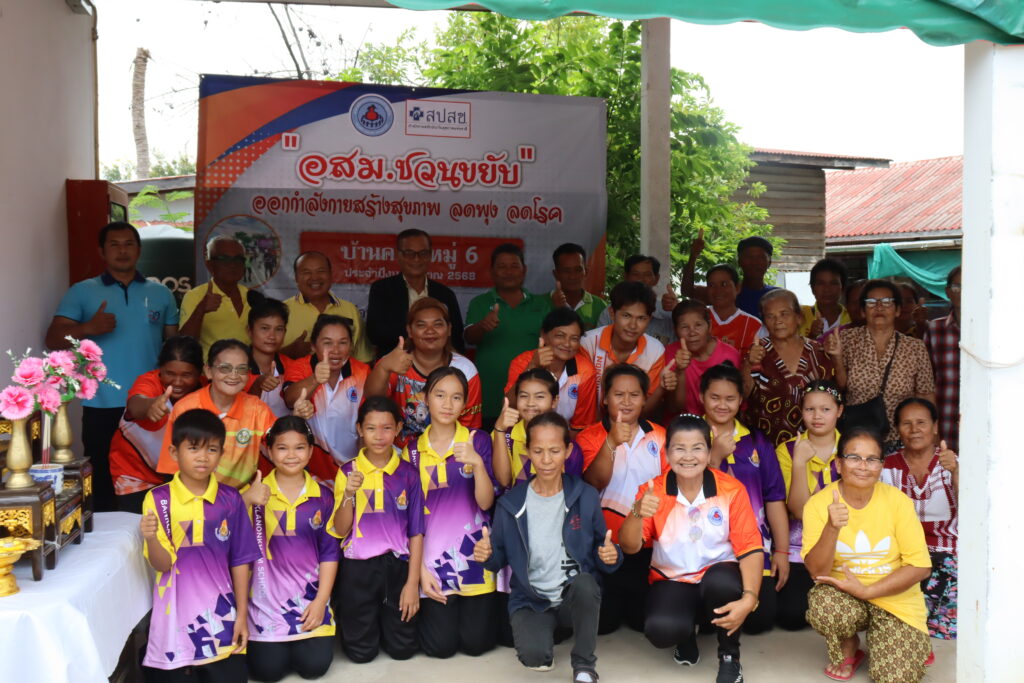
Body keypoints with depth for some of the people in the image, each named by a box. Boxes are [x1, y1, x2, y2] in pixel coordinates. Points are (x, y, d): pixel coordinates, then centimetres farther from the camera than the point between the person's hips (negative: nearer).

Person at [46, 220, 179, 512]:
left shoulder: (161, 294, 10)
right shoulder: (81, 292, 5)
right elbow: (53, 339, -2)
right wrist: (88, 328, -21)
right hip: (101, 406, -1)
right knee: (102, 483, 4)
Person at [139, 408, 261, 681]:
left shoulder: (230, 499, -1)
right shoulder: (158, 499, -6)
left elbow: (240, 560, 4)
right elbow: (162, 564, -9)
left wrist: (242, 614, 2)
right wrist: (151, 538, -30)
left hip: (220, 612, 2)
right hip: (175, 613, -1)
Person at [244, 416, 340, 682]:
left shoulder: (323, 496, 2)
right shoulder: (256, 494, -3)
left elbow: (330, 552, 3)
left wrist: (321, 600, -4)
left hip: (310, 594, 1)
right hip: (266, 594, -1)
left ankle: (304, 638, 23)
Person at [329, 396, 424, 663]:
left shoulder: (408, 473, -1)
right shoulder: (348, 472, -2)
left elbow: (416, 532, -1)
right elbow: (340, 530, -5)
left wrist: (412, 583, -5)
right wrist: (348, 494, -21)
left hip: (398, 565, 1)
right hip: (359, 567, -1)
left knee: (403, 649, 6)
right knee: (361, 652, 7)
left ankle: (384, 618, 36)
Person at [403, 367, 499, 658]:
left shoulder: (478, 440, -2)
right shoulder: (413, 450, 2)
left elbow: (485, 502, -10)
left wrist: (477, 462, -28)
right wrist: (419, 568, -3)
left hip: (474, 553, -1)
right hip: (432, 555, 1)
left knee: (476, 642, -3)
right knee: (440, 645, -4)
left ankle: (477, 609, 29)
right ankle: (425, 609, 28)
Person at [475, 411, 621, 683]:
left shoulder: (585, 497, -5)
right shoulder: (511, 503, -4)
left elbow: (602, 552, 1)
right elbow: (500, 558, 3)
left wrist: (610, 555, -23)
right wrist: (488, 554, -19)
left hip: (576, 596, 0)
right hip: (531, 600, 1)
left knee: (585, 584, -36)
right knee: (534, 657, -28)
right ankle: (546, 628, 14)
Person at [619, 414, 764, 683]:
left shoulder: (731, 490, -10)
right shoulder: (653, 492, -8)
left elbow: (750, 548, -13)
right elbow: (629, 547, -16)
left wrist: (749, 598, -29)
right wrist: (638, 513, -37)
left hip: (718, 574, 0)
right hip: (672, 580, 0)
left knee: (722, 581, -37)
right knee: (661, 629, -31)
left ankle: (729, 657, -5)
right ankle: (687, 633, 11)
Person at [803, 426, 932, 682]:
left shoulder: (897, 500, -9)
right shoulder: (818, 503, -10)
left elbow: (921, 566, -8)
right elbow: (817, 571, -15)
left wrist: (867, 590, -17)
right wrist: (832, 527, -33)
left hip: (895, 600, 1)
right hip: (841, 594, 0)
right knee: (824, 608, -34)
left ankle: (912, 647, 19)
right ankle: (849, 650, 2)